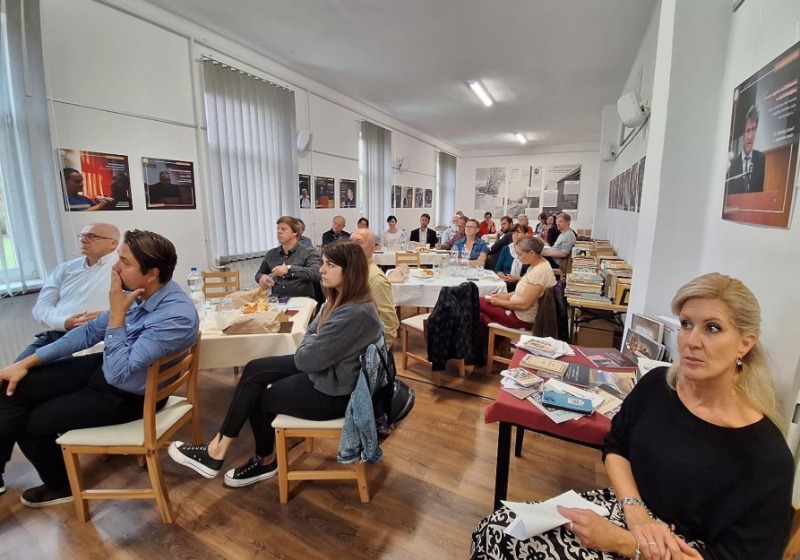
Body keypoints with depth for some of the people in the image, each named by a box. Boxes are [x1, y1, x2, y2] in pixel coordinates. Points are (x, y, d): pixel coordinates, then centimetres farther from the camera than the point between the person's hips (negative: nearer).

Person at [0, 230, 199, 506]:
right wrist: (27, 362, 5)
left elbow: (118, 372, -31)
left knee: (32, 423, 5)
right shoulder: (136, 292, -9)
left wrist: (117, 312, -31)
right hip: (103, 366, 7)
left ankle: (60, 486, 33)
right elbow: (90, 331, 5)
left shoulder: (177, 316, -35)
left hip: (127, 396, -7)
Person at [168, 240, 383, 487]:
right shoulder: (340, 298, 3)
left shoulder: (355, 314, -31)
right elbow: (310, 336, 11)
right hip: (322, 370, 9)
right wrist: (312, 344, -10)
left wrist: (310, 344, -4)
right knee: (254, 370, 4)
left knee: (257, 395, 4)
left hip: (333, 391, -9)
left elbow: (310, 358, -25)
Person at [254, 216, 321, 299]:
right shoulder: (271, 254, 14)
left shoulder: (308, 253, 0)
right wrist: (261, 278, 4)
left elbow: (316, 273, -17)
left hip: (301, 300, -3)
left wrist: (289, 269, -23)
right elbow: (259, 273, 28)